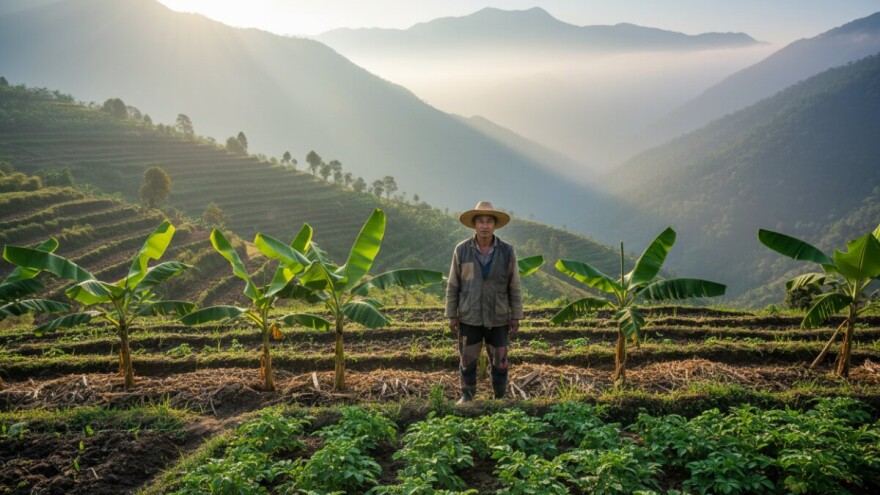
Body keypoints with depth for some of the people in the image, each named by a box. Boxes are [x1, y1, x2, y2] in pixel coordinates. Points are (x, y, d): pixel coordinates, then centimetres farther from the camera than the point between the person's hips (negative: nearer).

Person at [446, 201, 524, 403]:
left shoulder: (507, 251, -5)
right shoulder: (461, 250, -6)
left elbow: (514, 288, 0)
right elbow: (453, 286, -1)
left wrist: (516, 317, -1)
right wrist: (452, 315, -2)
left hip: (498, 319, 0)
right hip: (469, 318, 0)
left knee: (499, 363, 8)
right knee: (467, 361, 11)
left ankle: (500, 397, 26)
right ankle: (467, 395, 29)